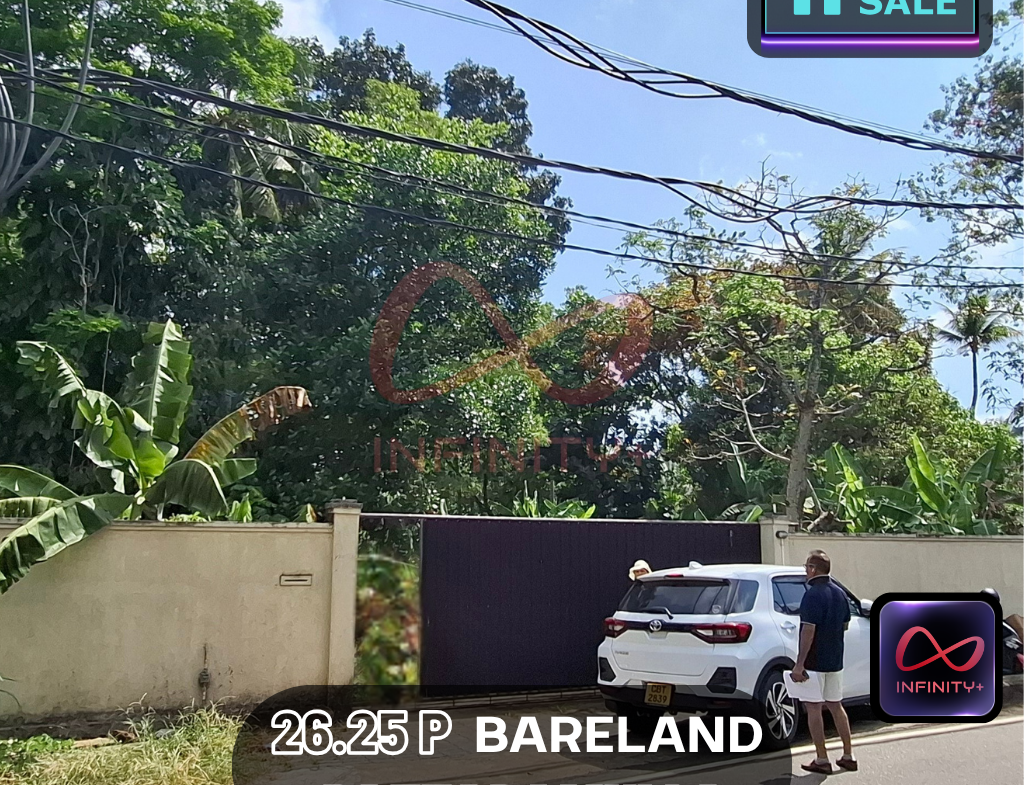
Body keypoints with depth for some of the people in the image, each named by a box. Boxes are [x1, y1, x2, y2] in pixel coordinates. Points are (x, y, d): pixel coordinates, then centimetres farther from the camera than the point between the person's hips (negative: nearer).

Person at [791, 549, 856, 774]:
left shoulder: (812, 594, -18)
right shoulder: (839, 593, 8)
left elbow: (808, 631, -22)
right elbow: (845, 625, 16)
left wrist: (799, 664, -20)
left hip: (814, 661, -8)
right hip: (835, 661, 8)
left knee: (813, 707, 0)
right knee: (836, 705, 16)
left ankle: (822, 760, 3)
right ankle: (848, 756, 19)